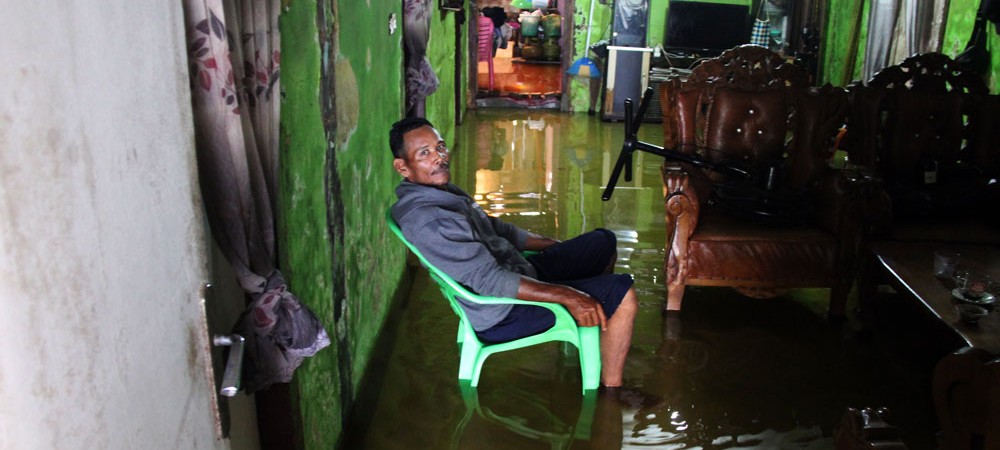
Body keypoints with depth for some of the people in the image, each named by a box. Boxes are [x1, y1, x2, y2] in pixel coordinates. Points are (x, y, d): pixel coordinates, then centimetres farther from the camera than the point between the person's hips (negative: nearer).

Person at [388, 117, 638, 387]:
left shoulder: (442, 191, 5)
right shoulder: (424, 220, -28)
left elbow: (494, 229, 18)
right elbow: (489, 281, -31)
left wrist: (553, 244, 17)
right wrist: (566, 296, -31)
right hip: (501, 313, -10)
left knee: (604, 241, 17)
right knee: (622, 293, -18)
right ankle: (612, 389, -2)